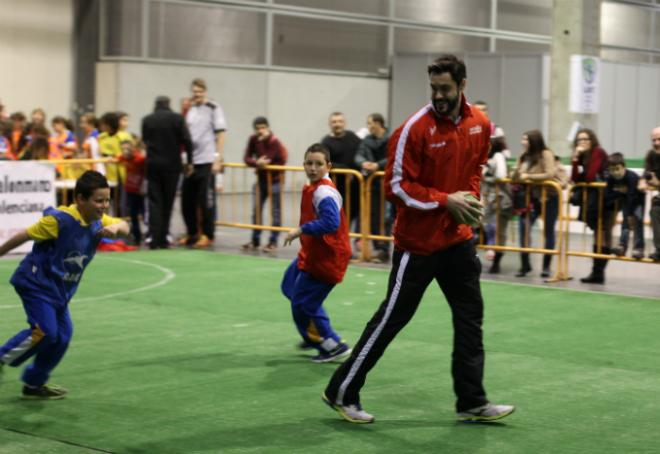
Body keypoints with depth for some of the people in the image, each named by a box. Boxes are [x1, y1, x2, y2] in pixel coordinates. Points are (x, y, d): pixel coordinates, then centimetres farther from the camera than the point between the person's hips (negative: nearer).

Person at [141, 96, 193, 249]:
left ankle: (154, 238, -7)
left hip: (152, 165, 1)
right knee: (168, 202, 8)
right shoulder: (177, 118, -2)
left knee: (154, 202, 3)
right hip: (172, 165, -1)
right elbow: (187, 141, -7)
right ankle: (163, 239, 8)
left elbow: (145, 140, 13)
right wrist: (189, 162, 0)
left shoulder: (147, 120, 3)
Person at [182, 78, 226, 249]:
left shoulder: (213, 108, -2)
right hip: (190, 161, 6)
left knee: (206, 200, -2)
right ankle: (192, 233, 20)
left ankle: (208, 235, 6)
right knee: (187, 199, 7)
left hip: (207, 161, -6)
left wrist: (218, 159, -12)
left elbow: (220, 135, -5)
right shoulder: (190, 110, 14)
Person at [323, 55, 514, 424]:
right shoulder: (416, 128, -17)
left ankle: (472, 402, 19)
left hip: (458, 238, 6)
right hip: (418, 240, -6)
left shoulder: (480, 124, 2)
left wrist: (471, 197, 0)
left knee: (471, 316, 8)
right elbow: (397, 186, -15)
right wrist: (446, 201, -19)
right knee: (393, 317, -1)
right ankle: (342, 392, 12)